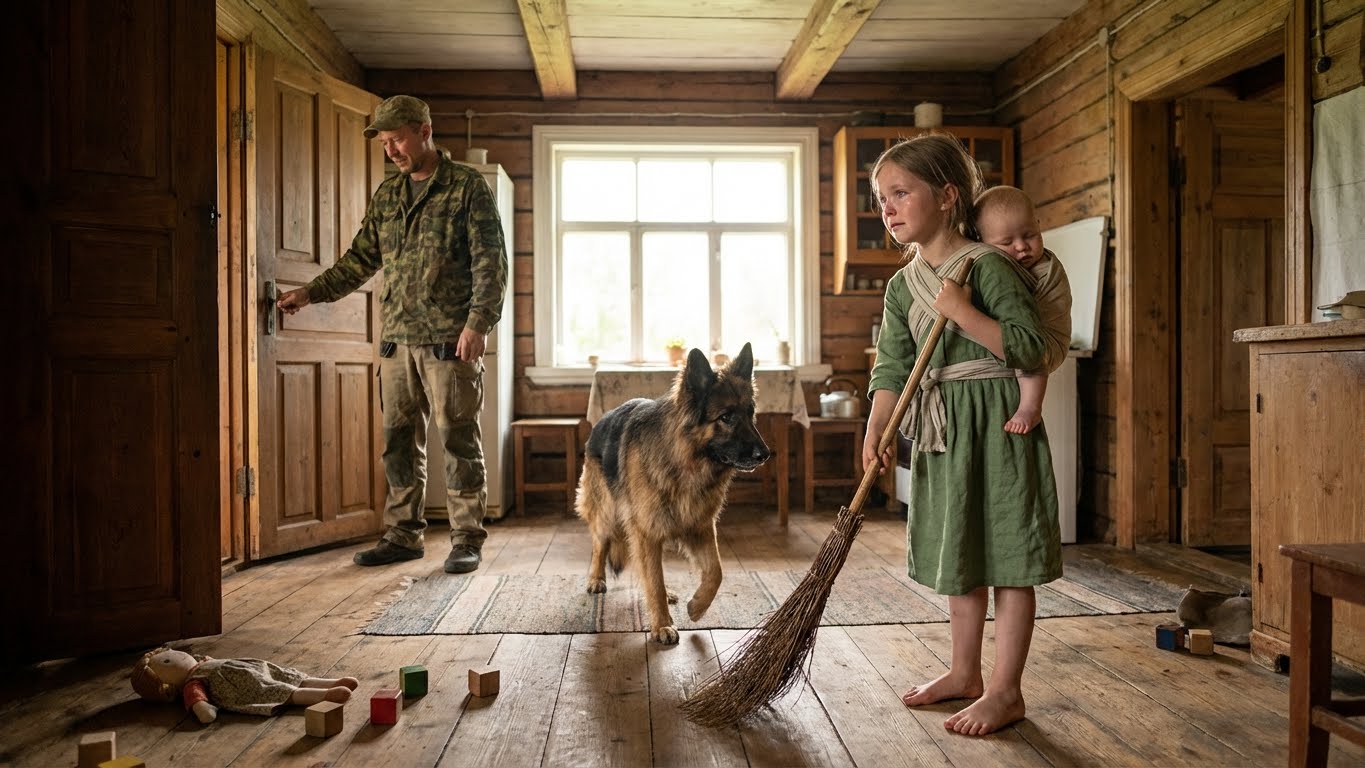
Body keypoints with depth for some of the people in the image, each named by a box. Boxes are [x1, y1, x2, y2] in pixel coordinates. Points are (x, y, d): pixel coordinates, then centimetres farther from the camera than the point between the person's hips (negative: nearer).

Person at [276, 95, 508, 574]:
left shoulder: (468, 187, -2)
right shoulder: (387, 195, 16)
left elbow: (491, 263, -8)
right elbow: (361, 259, 22)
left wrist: (478, 322, -17)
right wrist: (312, 293, 14)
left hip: (450, 341, -6)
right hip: (397, 338, 6)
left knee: (458, 440, -1)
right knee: (399, 441, 9)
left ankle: (467, 539, 9)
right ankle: (403, 535, 20)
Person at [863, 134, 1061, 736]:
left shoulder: (987, 265, -13)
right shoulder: (902, 285, 7)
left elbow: (1029, 348, -17)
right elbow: (891, 368, 2)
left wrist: (960, 311, -23)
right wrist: (874, 433, -9)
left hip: (995, 422, -7)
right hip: (941, 430, 7)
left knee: (1006, 558, 2)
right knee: (960, 554, 17)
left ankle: (1006, 691, 14)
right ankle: (964, 673, 32)